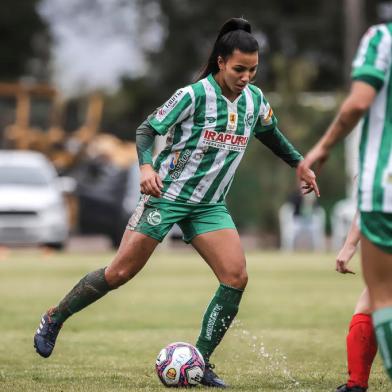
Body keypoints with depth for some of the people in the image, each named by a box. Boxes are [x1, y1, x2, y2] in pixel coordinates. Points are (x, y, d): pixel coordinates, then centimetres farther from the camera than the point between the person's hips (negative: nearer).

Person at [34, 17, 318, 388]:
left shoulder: (255, 99, 2)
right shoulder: (194, 95, -15)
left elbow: (271, 134, 23)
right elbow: (147, 130, -12)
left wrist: (301, 165, 22)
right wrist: (146, 166, -29)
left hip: (209, 205, 5)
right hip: (167, 193, -5)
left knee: (236, 277, -13)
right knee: (120, 272, -5)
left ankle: (200, 364, -3)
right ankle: (54, 319, 17)